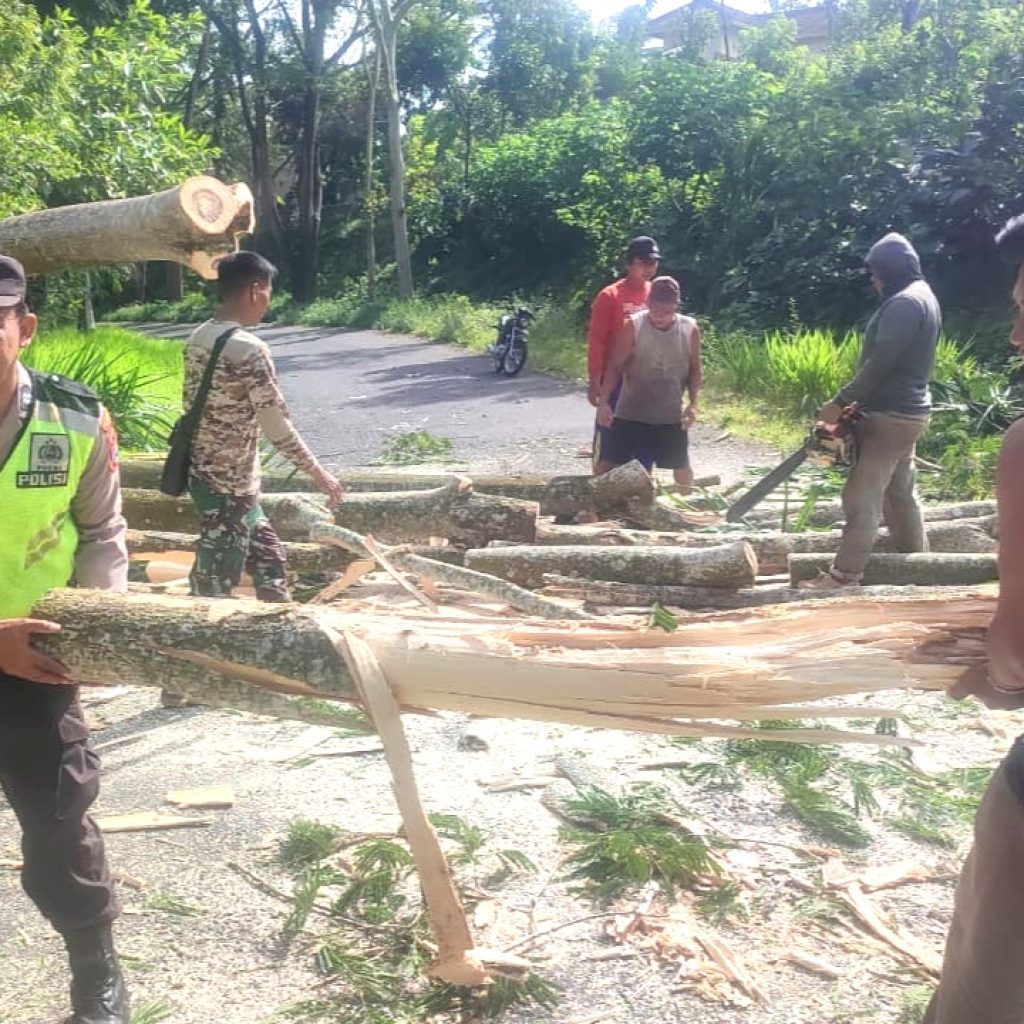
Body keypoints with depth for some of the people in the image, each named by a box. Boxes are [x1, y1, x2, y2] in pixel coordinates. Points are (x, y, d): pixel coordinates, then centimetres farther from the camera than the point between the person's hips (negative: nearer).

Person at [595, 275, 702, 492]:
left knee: (682, 466, 14)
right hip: (630, 413, -2)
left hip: (671, 416, 2)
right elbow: (615, 366, -9)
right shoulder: (633, 326, -11)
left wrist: (693, 404, -7)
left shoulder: (690, 329, -5)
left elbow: (694, 370, 5)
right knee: (608, 463, 0)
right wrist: (604, 401, -19)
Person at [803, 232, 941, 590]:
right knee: (902, 491, 18)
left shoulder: (905, 303, -18)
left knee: (863, 496, -9)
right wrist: (857, 400, 13)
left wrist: (840, 403, -18)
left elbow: (880, 363, -23)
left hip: (889, 415, -10)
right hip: (907, 411, 10)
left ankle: (844, 574, -7)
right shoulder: (923, 297, 15)